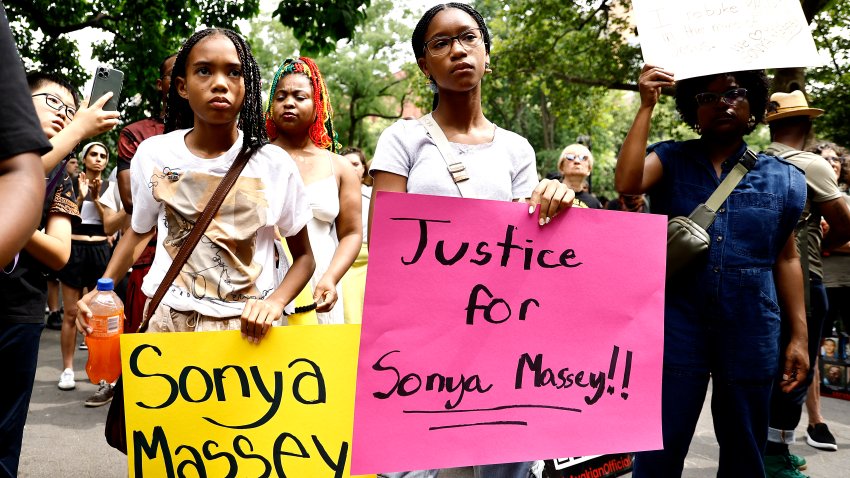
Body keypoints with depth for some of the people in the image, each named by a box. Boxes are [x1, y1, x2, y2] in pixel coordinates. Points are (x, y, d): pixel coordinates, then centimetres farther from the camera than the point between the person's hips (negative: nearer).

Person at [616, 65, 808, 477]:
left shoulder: (783, 178, 7)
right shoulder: (670, 160, 3)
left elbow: (786, 258, 11)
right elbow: (627, 182, -18)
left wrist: (799, 335, 8)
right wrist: (647, 106, -14)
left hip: (750, 332, 2)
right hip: (677, 327, -2)